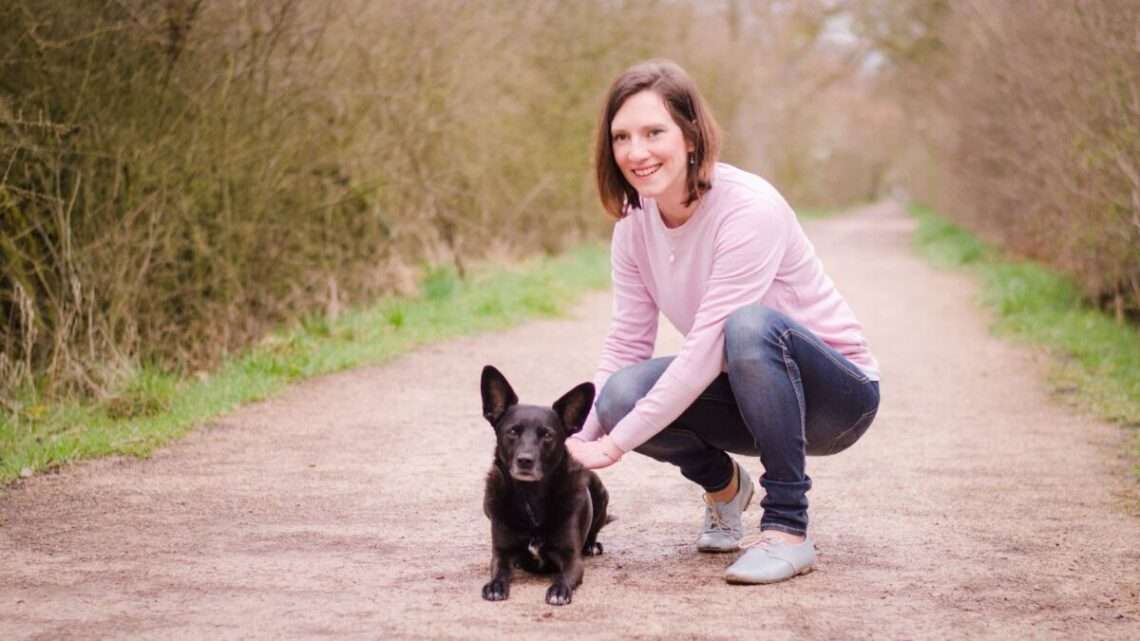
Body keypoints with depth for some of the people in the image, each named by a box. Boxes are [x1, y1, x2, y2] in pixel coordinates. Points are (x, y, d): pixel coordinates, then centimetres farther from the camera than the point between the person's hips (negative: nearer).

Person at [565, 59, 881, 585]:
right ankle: (723, 484, 8)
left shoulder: (750, 209, -26)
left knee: (751, 324, -37)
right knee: (623, 394, -23)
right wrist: (574, 441, -19)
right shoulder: (635, 221, -5)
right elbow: (625, 344, -4)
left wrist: (613, 445, -29)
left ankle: (787, 529, -24)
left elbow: (708, 347, -30)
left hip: (836, 395, -6)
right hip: (749, 392, 6)